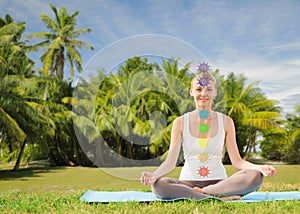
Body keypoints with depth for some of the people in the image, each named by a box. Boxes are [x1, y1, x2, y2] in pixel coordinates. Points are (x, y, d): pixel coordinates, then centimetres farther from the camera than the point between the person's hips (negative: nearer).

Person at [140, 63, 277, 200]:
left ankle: (199, 193, -22)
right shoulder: (180, 122, 3)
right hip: (188, 182, -1)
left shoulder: (225, 122, 6)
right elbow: (171, 161, -4)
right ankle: (221, 198, -27)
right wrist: (153, 174, -24)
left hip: (218, 182, 1)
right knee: (158, 185, -33)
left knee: (255, 176, -26)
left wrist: (259, 167, -16)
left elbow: (236, 161, 3)